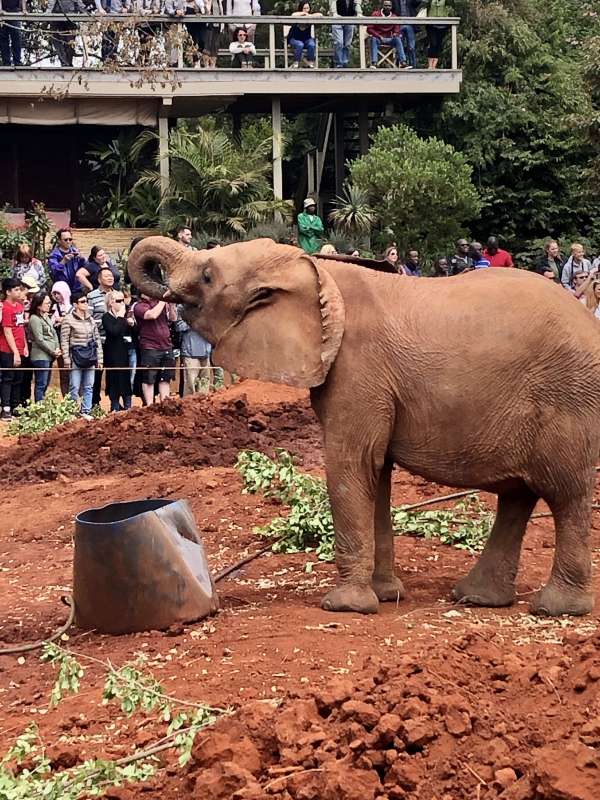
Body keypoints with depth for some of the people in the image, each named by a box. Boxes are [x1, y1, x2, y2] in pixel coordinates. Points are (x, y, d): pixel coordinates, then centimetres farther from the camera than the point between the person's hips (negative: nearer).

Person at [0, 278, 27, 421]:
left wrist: (24, 346, 11)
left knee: (18, 380, 12)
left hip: (19, 351, 8)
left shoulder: (20, 306, 9)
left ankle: (15, 409, 21)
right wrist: (15, 352, -16)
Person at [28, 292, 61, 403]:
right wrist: (53, 352, -9)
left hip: (49, 356, 9)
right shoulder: (34, 319, -12)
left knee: (45, 384, 12)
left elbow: (54, 333, 16)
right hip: (40, 356, -9)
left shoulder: (47, 317, 15)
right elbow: (39, 340, -15)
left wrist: (57, 349, 1)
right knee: (41, 385, -7)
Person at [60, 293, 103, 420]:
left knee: (89, 387, 7)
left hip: (90, 357, 5)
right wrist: (66, 359, -11)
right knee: (74, 388, -4)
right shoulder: (68, 320, -5)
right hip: (76, 357, -5)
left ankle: (86, 411, 14)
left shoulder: (91, 319, 12)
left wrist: (99, 358, 10)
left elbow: (97, 339, 14)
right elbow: (64, 341, -7)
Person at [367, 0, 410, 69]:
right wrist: (379, 36, -18)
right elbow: (369, 29, -4)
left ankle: (403, 62, -37)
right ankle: (374, 63, -47)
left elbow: (397, 30, 10)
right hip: (378, 38, -2)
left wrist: (395, 34, -17)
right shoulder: (375, 15, 0)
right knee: (373, 39, -35)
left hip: (389, 39, 2)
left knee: (398, 39, -27)